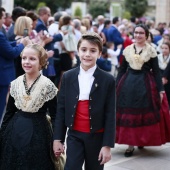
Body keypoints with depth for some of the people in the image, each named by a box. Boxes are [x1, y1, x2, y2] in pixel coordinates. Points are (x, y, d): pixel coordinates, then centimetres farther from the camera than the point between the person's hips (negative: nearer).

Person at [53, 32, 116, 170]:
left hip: (97, 137, -1)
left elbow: (110, 115, -6)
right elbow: (61, 109, 3)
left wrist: (107, 145, -9)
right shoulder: (68, 77, 0)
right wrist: (58, 138, 1)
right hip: (74, 136, 1)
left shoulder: (108, 80, -6)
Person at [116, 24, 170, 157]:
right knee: (128, 114, 0)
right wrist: (117, 86, 6)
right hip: (128, 84, 2)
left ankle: (142, 140, 21)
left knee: (144, 114, 3)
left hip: (145, 85, -2)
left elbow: (156, 71, -1)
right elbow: (122, 69, 11)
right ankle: (131, 144, 7)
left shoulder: (151, 50, 0)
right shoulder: (127, 50, 7)